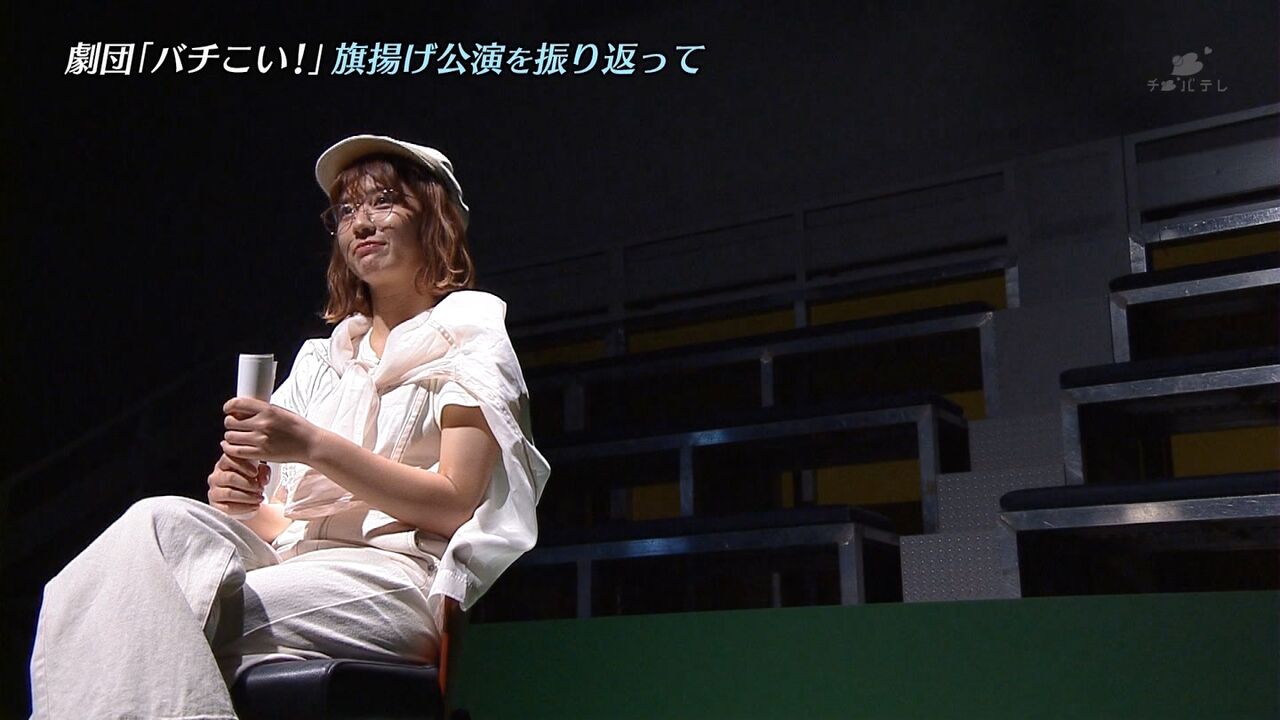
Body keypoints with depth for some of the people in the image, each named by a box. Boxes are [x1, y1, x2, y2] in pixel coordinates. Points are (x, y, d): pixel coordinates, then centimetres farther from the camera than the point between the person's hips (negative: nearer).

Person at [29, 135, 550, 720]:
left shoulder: (470, 339, 7)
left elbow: (454, 506, -7)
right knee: (166, 522, -27)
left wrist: (313, 445, -16)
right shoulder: (320, 358, 25)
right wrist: (243, 500, -4)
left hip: (393, 577, -5)